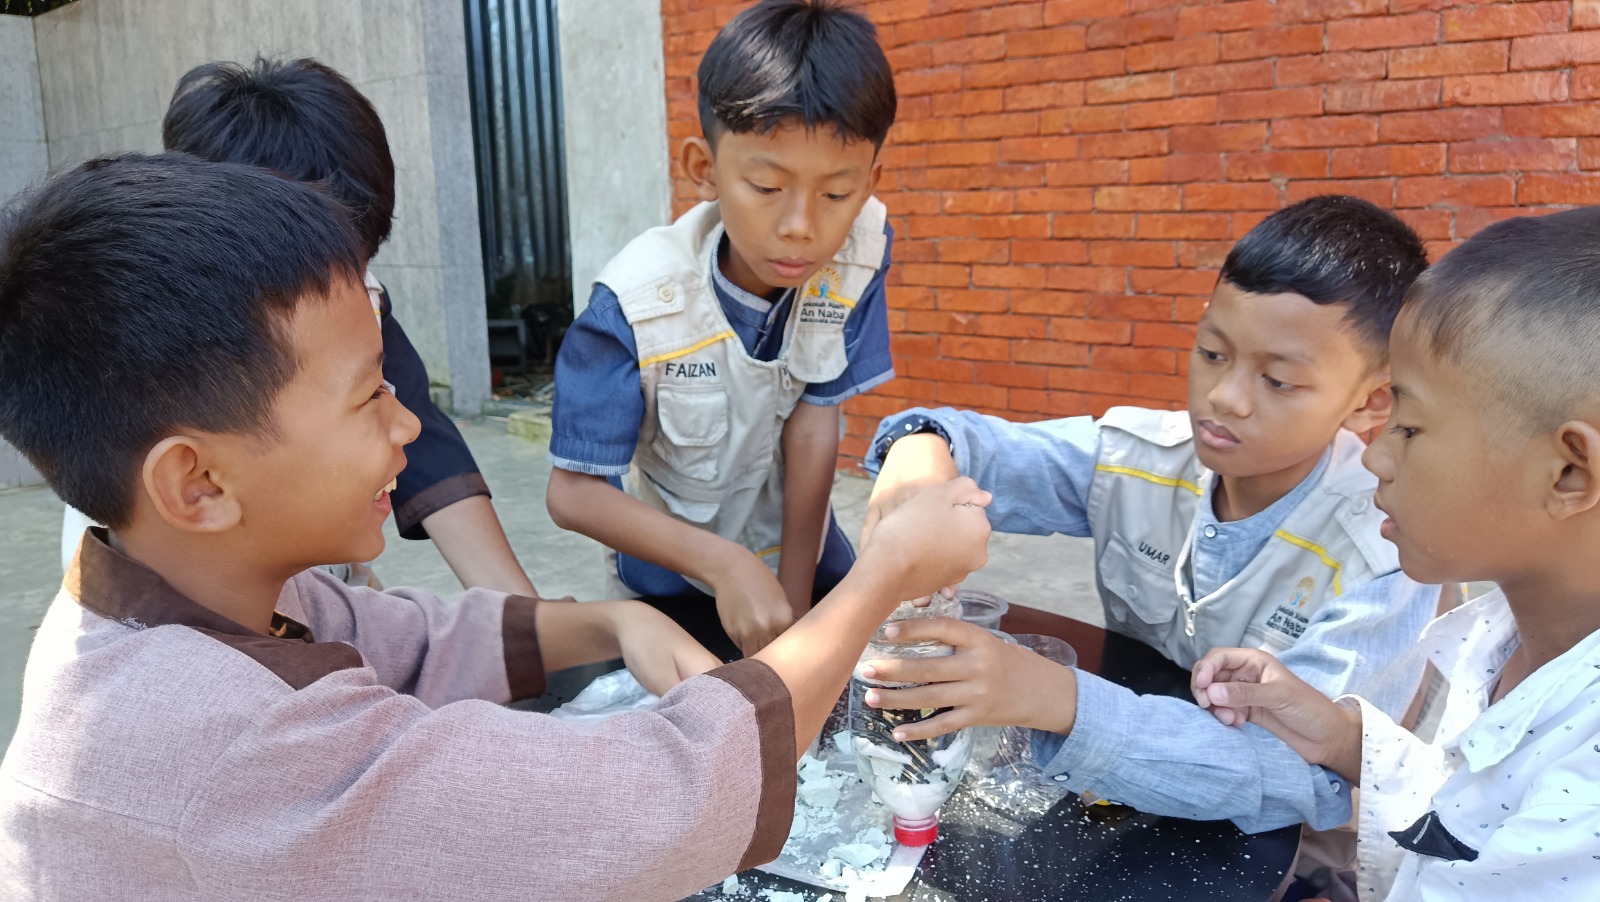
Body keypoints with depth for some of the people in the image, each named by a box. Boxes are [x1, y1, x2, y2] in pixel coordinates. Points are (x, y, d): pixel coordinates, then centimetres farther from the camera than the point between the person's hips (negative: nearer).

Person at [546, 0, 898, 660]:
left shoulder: (861, 250, -21)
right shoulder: (638, 302, -31)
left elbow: (813, 426, -16)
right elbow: (573, 491, -28)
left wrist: (795, 598, -16)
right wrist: (723, 566, -39)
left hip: (799, 547, 3)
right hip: (671, 578, -3)